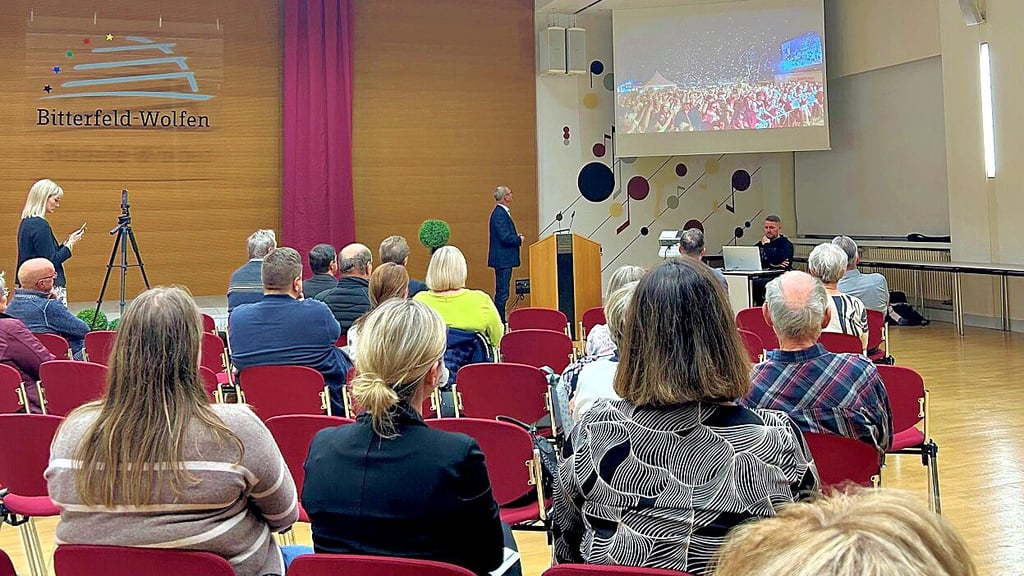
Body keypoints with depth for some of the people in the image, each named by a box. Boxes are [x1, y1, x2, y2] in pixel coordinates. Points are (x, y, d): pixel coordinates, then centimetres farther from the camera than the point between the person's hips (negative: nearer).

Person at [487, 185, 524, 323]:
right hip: (503, 259, -11)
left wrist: (516, 236, 6)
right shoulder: (499, 214, -17)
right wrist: (519, 239, -9)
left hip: (504, 259, 11)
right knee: (502, 293, -7)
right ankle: (499, 322, -4)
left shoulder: (501, 212, 16)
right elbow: (505, 237, -23)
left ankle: (501, 322, 19)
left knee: (502, 293, 14)